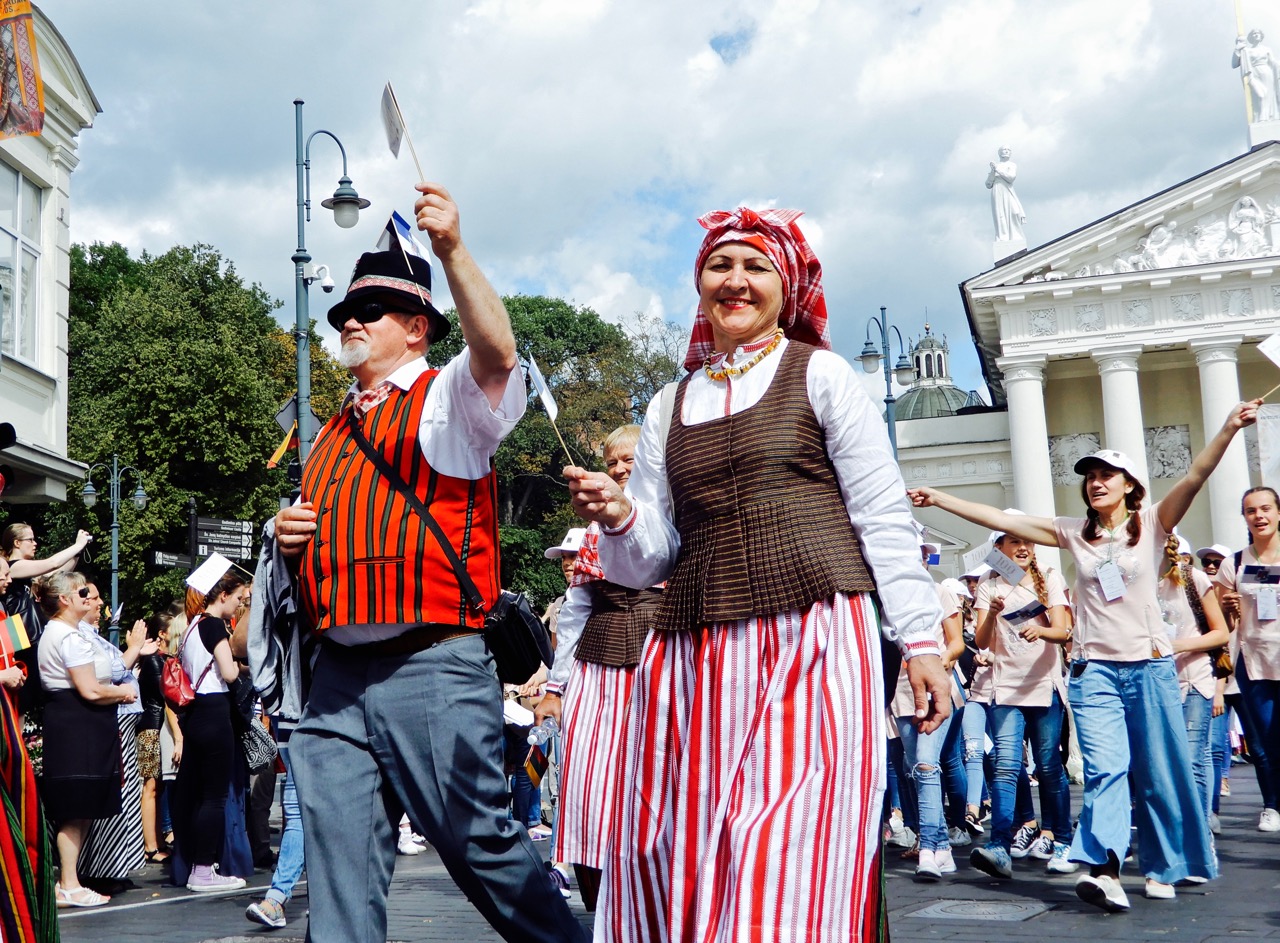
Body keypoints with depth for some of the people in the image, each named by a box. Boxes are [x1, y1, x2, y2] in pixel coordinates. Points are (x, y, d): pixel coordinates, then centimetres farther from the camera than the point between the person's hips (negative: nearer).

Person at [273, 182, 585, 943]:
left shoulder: (449, 397, 1)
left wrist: (453, 251, -32)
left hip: (430, 668, -6)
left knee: (482, 843, -1)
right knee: (340, 862, 4)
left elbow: (497, 350, -22)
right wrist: (287, 533, 8)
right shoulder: (333, 434, 22)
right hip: (336, 674, 7)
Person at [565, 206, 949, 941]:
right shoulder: (669, 408, 18)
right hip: (695, 655, 4)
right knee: (676, 865, 3)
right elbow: (650, 559, 16)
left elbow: (884, 518, 3)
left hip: (815, 639, -4)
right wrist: (618, 518, -5)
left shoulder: (820, 375, 6)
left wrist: (921, 637, -3)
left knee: (792, 855, -10)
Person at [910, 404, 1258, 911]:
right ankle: (1105, 870, -24)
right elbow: (1001, 520, 6)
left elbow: (1194, 477, -12)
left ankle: (1163, 868, 20)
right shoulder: (1075, 533, 8)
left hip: (1150, 665, -1)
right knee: (1105, 768, -13)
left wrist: (1229, 429, -27)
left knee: (1161, 773, 5)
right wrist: (938, 499, 2)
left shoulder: (1151, 523, 2)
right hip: (1094, 669, 1)